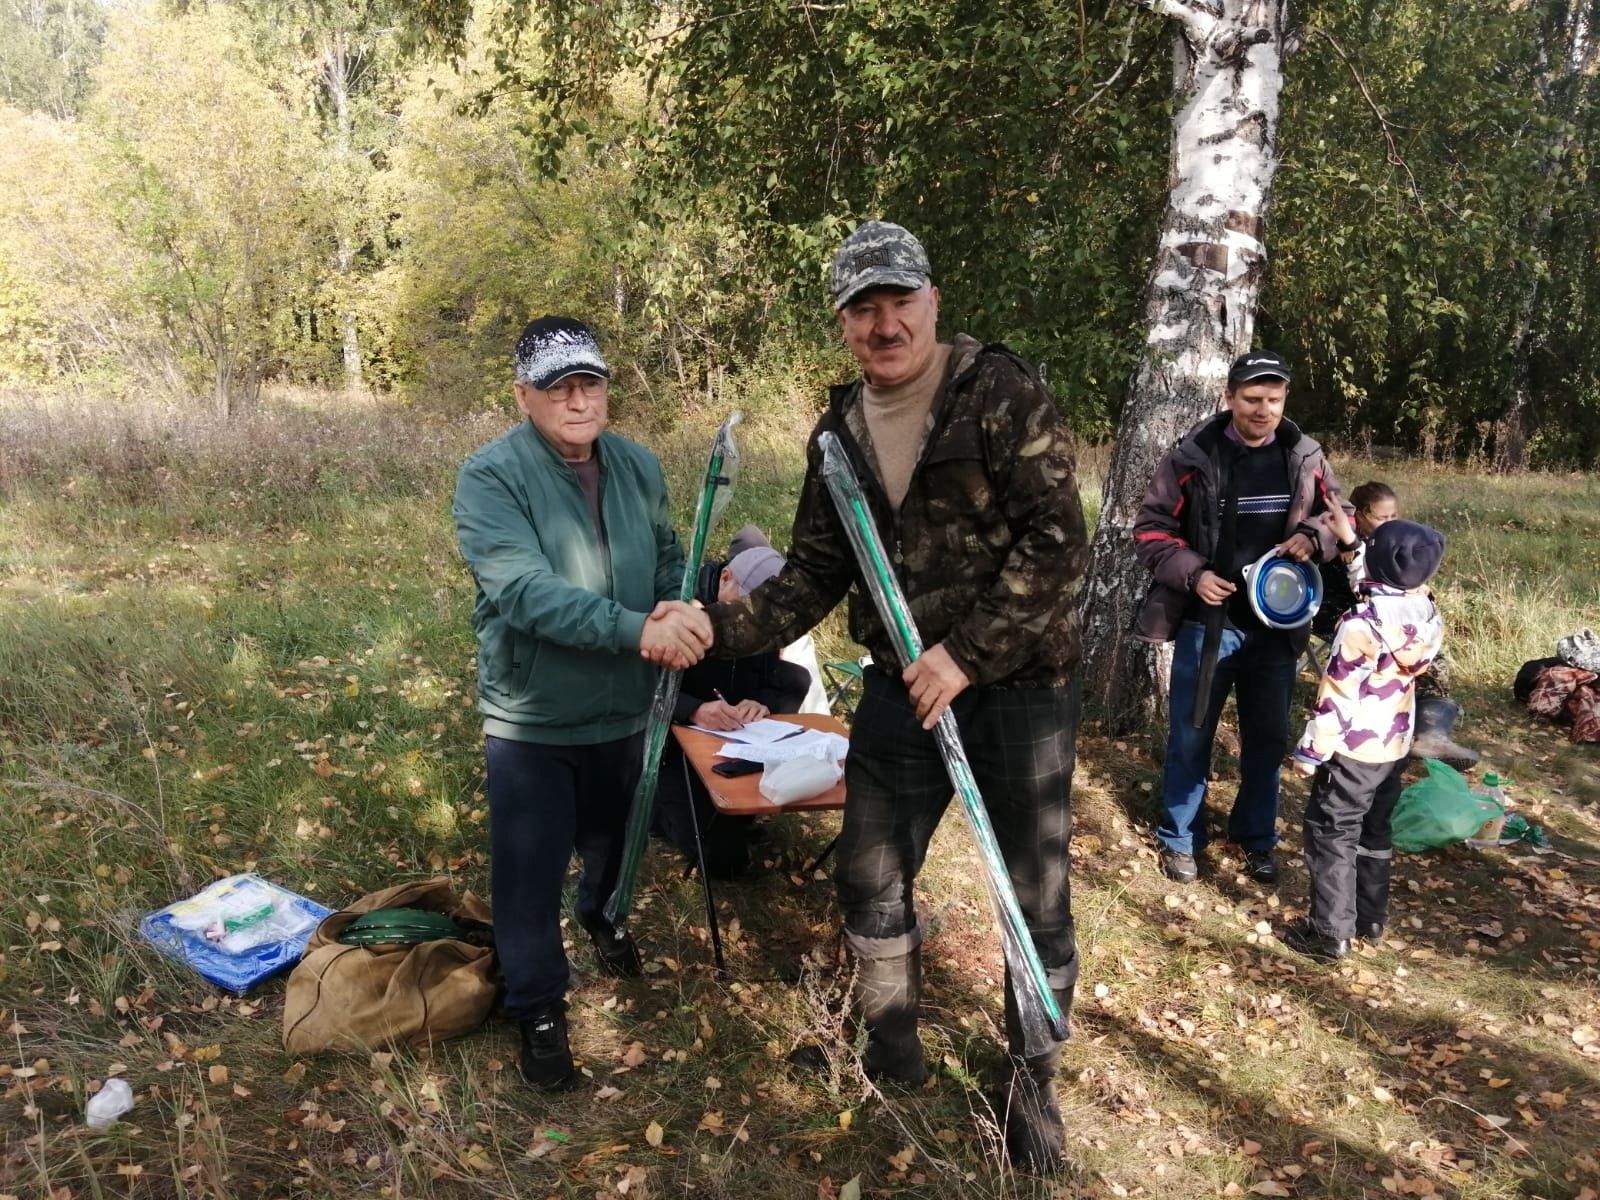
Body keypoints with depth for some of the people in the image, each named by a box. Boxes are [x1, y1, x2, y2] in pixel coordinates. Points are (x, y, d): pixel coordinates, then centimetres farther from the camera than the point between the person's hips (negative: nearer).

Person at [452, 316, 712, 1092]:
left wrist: (680, 609, -17)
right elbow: (526, 590, -31)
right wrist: (639, 629, -40)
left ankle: (602, 919, 57)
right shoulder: (491, 476, -19)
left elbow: (668, 556, 7)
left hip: (623, 707, 5)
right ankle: (539, 1010, 26)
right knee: (530, 872, 5)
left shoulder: (638, 467, 0)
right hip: (530, 716, -5)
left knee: (614, 839, 27)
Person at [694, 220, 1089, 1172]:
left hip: (1019, 681, -4)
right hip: (903, 686, 5)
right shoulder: (840, 432, 5)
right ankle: (892, 1036, 39)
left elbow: (1056, 541, -17)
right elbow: (818, 571, 8)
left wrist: (968, 652, -21)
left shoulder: (1002, 392, -12)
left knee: (1037, 900, 6)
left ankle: (1033, 1080, 30)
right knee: (871, 877, 13)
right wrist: (725, 627, -6)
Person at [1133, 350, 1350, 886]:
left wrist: (1313, 537, -11)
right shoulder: (1192, 457, -10)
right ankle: (1180, 839, 24)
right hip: (1206, 623, -3)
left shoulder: (1306, 458, -1)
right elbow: (1150, 528, -5)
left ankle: (1256, 838, 33)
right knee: (1190, 737, 7)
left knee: (1268, 739, 14)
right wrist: (1192, 574, -19)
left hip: (1276, 628, 3)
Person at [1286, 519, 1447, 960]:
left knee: (1331, 836, 4)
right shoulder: (1428, 615, -4)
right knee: (1375, 833, 21)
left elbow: (1337, 694, -22)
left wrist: (1310, 751, -11)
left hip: (1353, 750, -7)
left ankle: (1330, 932, 9)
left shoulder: (1362, 623, -25)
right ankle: (1372, 917, 33)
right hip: (1395, 746, 7)